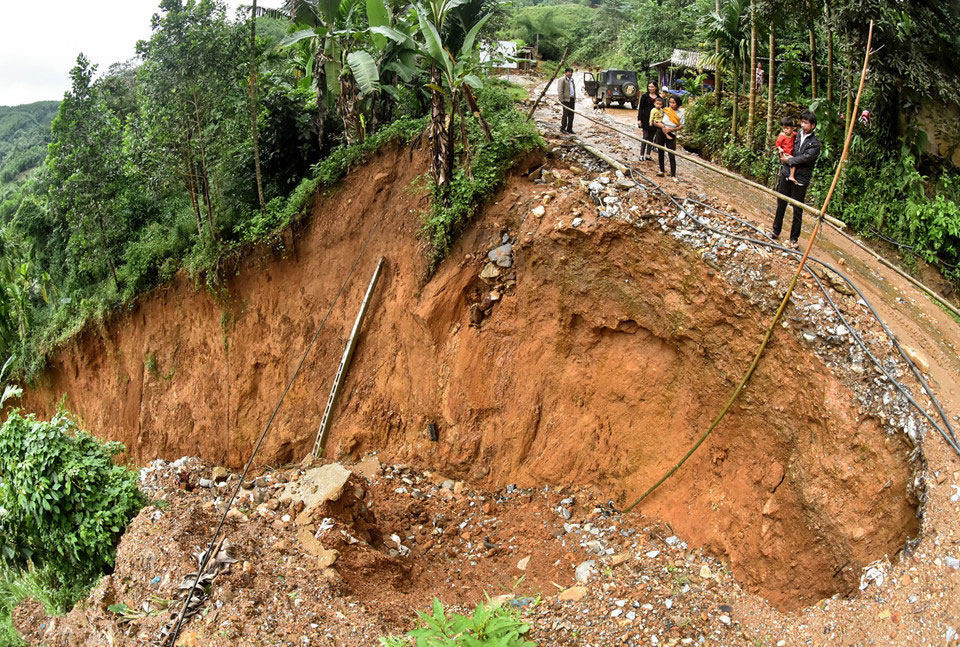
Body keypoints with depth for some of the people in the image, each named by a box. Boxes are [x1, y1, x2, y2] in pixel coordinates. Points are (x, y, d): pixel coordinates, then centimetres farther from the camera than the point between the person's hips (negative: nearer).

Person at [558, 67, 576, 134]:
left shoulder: (572, 80, 19)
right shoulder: (562, 80, -5)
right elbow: (560, 90, -10)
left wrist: (575, 98, 15)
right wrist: (562, 99, -16)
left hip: (572, 99, 7)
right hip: (566, 99, -7)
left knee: (571, 114, 6)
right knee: (565, 114, -7)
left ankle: (569, 128, 11)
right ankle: (562, 128, 0)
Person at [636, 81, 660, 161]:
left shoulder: (659, 97, 8)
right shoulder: (645, 97, -1)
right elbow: (641, 109, -2)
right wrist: (639, 119, -10)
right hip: (646, 119, -3)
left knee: (651, 138, 7)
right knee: (645, 137, -3)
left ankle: (648, 155, 15)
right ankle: (641, 155, 1)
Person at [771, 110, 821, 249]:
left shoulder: (815, 143, -6)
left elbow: (805, 158, -18)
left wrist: (788, 160, -13)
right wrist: (783, 155, -8)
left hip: (800, 180, -4)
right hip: (786, 175, 4)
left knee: (797, 211, 5)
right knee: (780, 206, 15)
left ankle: (794, 238, 17)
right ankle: (776, 231, 31)